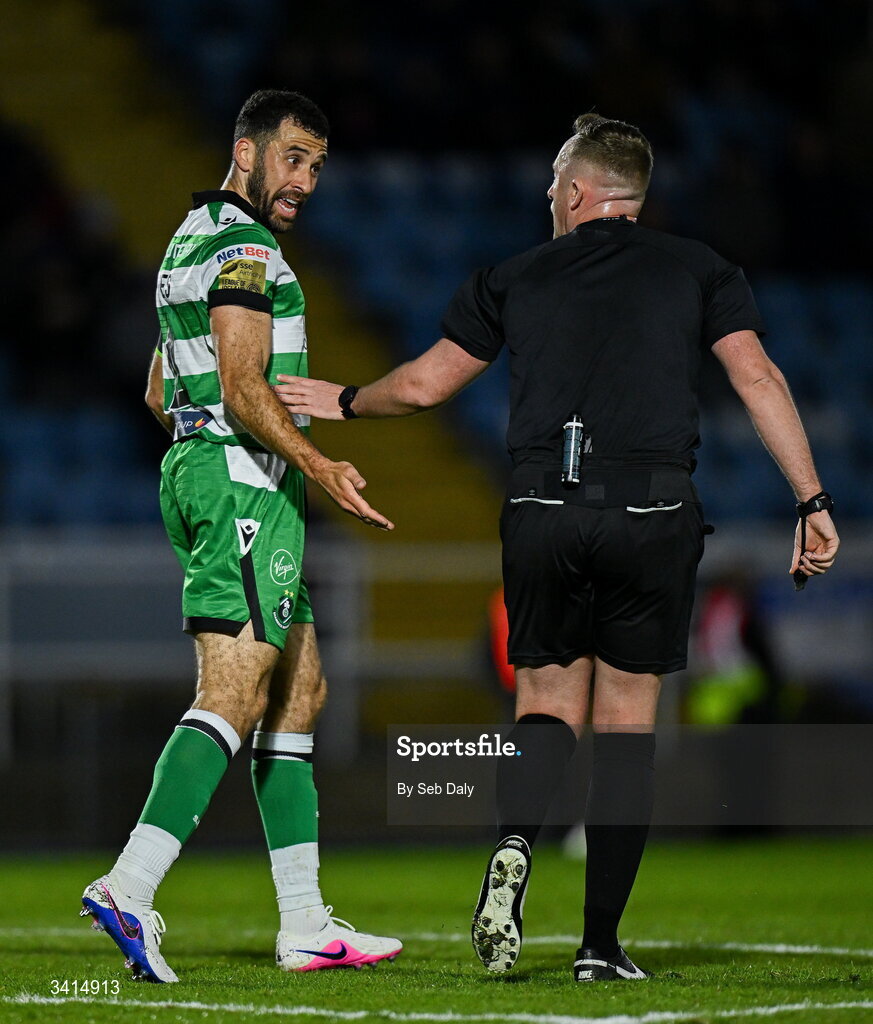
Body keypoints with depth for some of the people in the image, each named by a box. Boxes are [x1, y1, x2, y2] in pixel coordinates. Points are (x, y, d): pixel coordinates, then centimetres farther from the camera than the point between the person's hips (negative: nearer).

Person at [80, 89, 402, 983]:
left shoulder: (191, 241, 22)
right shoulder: (243, 247, -10)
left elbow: (160, 393, 28)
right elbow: (243, 387, -20)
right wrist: (318, 465, -25)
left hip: (198, 471, 11)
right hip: (245, 483, -11)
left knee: (299, 692, 11)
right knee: (234, 698, -18)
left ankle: (305, 926, 10)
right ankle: (129, 889, -29)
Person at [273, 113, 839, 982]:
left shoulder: (516, 278, 11)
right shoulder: (697, 271, 9)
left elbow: (421, 384, 14)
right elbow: (756, 377, -2)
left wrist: (344, 403, 34)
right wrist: (811, 501, -2)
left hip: (543, 511, 1)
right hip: (653, 514, -1)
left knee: (549, 703, 13)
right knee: (625, 722, 8)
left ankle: (514, 840, -20)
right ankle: (600, 944, 4)